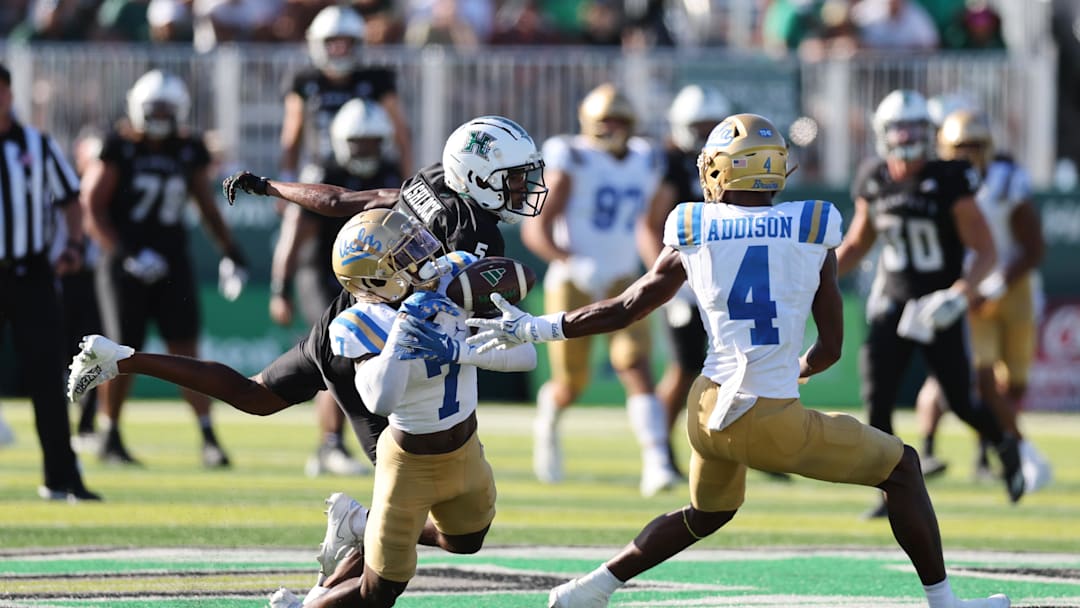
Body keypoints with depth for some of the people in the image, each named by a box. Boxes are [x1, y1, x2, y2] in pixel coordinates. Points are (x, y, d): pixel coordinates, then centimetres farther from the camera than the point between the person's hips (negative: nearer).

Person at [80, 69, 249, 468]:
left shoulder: (189, 151, 6)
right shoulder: (119, 148, -6)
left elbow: (206, 206, 17)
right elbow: (92, 207, -7)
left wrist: (230, 252, 9)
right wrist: (126, 254, -16)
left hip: (171, 260, 3)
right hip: (125, 264, -3)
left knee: (185, 350, -6)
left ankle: (208, 437, -7)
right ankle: (111, 437, 18)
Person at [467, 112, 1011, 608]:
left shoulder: (692, 236, 3)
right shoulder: (814, 232, -1)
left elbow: (626, 308, 13)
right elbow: (829, 348, 4)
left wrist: (532, 329, 25)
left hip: (709, 410, 4)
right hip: (772, 424, -4)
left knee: (707, 513, 33)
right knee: (902, 468, 15)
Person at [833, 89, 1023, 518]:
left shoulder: (948, 184, -13)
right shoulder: (874, 183, 2)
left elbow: (984, 251, -11)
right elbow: (856, 245, 17)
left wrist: (963, 291, -26)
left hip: (938, 307, -4)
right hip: (890, 302, 4)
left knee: (961, 403, 0)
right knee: (877, 401, -7)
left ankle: (1006, 447, 32)